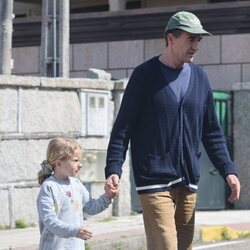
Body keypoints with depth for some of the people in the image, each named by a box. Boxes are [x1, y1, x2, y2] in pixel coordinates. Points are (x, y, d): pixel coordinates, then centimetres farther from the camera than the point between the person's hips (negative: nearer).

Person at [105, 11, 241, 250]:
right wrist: (113, 170, -14)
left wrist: (228, 170, 8)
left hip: (188, 182, 6)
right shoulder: (145, 75, -3)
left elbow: (212, 132, 17)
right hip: (154, 181, -5)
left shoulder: (199, 77, 12)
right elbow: (123, 127, -3)